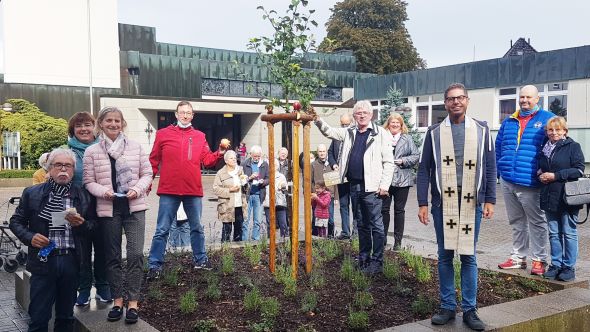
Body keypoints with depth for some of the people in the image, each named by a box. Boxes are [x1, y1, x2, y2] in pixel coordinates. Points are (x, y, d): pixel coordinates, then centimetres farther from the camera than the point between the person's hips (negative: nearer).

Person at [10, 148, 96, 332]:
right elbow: (16, 221, 8)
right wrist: (30, 237, -9)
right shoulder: (32, 193, 4)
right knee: (38, 317, 3)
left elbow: (93, 226, 10)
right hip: (43, 260, -1)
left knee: (66, 316, 12)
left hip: (71, 260, 2)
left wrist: (81, 224, -11)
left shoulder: (83, 196, 7)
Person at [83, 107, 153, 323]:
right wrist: (102, 191, -16)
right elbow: (89, 181, 2)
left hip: (134, 207, 0)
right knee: (112, 256, 9)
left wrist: (138, 189, -13)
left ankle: (133, 302, 2)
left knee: (135, 254, -7)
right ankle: (117, 300, 21)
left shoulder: (136, 147, 3)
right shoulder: (91, 151, 2)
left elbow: (147, 174, 5)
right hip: (108, 209, 1)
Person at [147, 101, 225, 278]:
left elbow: (207, 160, 4)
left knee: (197, 228, 14)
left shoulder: (199, 136, 8)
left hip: (194, 191, 3)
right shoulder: (163, 134, 2)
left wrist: (219, 153, -13)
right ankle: (154, 265, 7)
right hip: (169, 191, -3)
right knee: (162, 230, 1)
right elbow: (153, 160, 3)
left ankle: (200, 260, 28)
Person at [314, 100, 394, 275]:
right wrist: (318, 120, -7)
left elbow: (388, 162, -6)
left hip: (371, 187, -6)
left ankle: (377, 262, 5)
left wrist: (384, 185, -12)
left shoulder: (380, 134, -4)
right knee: (361, 224, 15)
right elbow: (329, 131, 13)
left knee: (375, 224, -1)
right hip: (354, 185, 6)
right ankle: (363, 259, 25)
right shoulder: (349, 133, 13)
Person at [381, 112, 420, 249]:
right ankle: (382, 238, 18)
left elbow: (416, 156, 3)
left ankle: (398, 240, 16)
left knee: (399, 210, 8)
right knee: (384, 209, 5)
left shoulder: (407, 139, 6)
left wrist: (403, 160, -10)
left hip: (402, 180, 1)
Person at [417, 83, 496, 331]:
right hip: (442, 202, 0)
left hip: (471, 203, 0)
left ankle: (469, 310, 15)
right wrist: (422, 203, -4)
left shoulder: (481, 130, 6)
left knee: (468, 256, 6)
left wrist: (490, 200, -3)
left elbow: (490, 168, 5)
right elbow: (424, 169, 2)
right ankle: (447, 307, 18)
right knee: (445, 256, 7)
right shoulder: (434, 132, 4)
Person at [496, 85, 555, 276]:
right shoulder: (509, 122, 13)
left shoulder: (547, 120, -1)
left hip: (530, 183, -5)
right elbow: (499, 148, 19)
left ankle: (539, 260, 13)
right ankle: (518, 257, 25)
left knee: (536, 222, 5)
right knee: (516, 222, 15)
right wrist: (497, 171, 12)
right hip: (507, 181, 5)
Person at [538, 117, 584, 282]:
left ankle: (569, 267, 10)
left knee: (569, 233, 2)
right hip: (549, 198, 6)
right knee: (554, 233, 11)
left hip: (567, 198, -5)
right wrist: (540, 174, 4)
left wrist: (555, 176, -16)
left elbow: (579, 170, -13)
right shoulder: (545, 148, 13)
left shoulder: (573, 147, -4)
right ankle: (555, 264, 19)